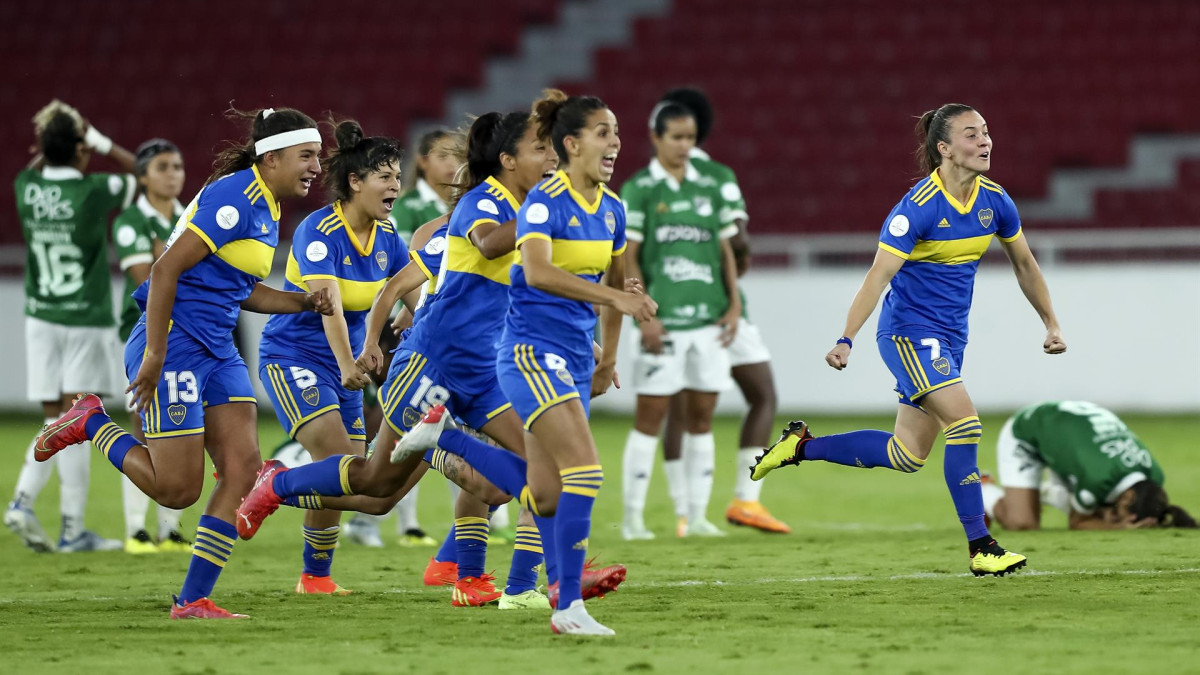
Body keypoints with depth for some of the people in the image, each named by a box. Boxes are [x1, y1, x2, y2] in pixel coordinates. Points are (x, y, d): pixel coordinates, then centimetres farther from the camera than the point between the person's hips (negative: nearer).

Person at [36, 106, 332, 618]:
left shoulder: (265, 209, 14)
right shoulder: (235, 198, -16)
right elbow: (166, 269, -20)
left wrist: (305, 303, 10)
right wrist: (153, 357, -23)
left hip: (217, 354, 9)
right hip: (174, 344, -9)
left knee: (241, 469, -3)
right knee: (177, 489, -8)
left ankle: (193, 600, 1)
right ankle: (90, 423, 15)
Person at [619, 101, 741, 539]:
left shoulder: (709, 188, 12)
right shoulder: (639, 190, -2)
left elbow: (725, 251, 17)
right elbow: (628, 257, -4)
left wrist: (733, 305, 7)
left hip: (710, 321, 5)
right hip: (664, 321, -5)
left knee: (702, 416, 5)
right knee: (650, 416, -4)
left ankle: (696, 515, 10)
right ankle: (632, 517, 2)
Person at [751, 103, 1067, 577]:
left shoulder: (994, 200, 0)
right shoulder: (919, 207, -20)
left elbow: (1023, 263, 16)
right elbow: (878, 275, -23)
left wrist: (1051, 324, 16)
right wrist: (846, 340, -31)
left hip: (950, 337, 8)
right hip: (908, 330, -8)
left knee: (907, 455, 9)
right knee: (965, 423, -20)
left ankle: (801, 446, 25)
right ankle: (980, 547, -14)